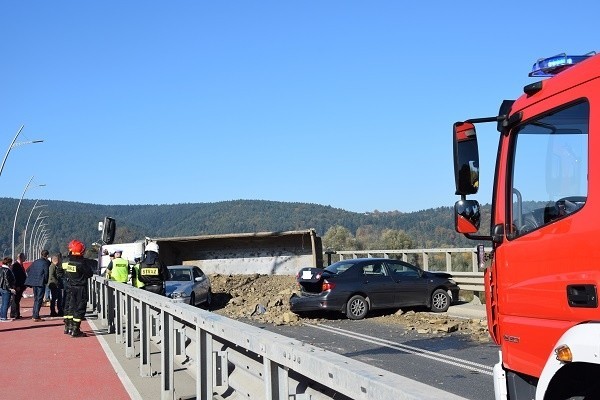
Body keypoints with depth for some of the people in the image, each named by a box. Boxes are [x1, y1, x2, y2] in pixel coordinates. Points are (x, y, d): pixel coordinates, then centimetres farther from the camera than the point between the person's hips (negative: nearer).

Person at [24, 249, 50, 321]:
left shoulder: (35, 262, 12)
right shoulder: (45, 262, -9)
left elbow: (28, 270, 16)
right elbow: (46, 273, -13)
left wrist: (32, 279, 19)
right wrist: (46, 281, 1)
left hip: (34, 282, 7)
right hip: (41, 283, -7)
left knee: (36, 299, 18)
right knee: (39, 299, -4)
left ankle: (34, 315, 22)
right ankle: (36, 317, -8)